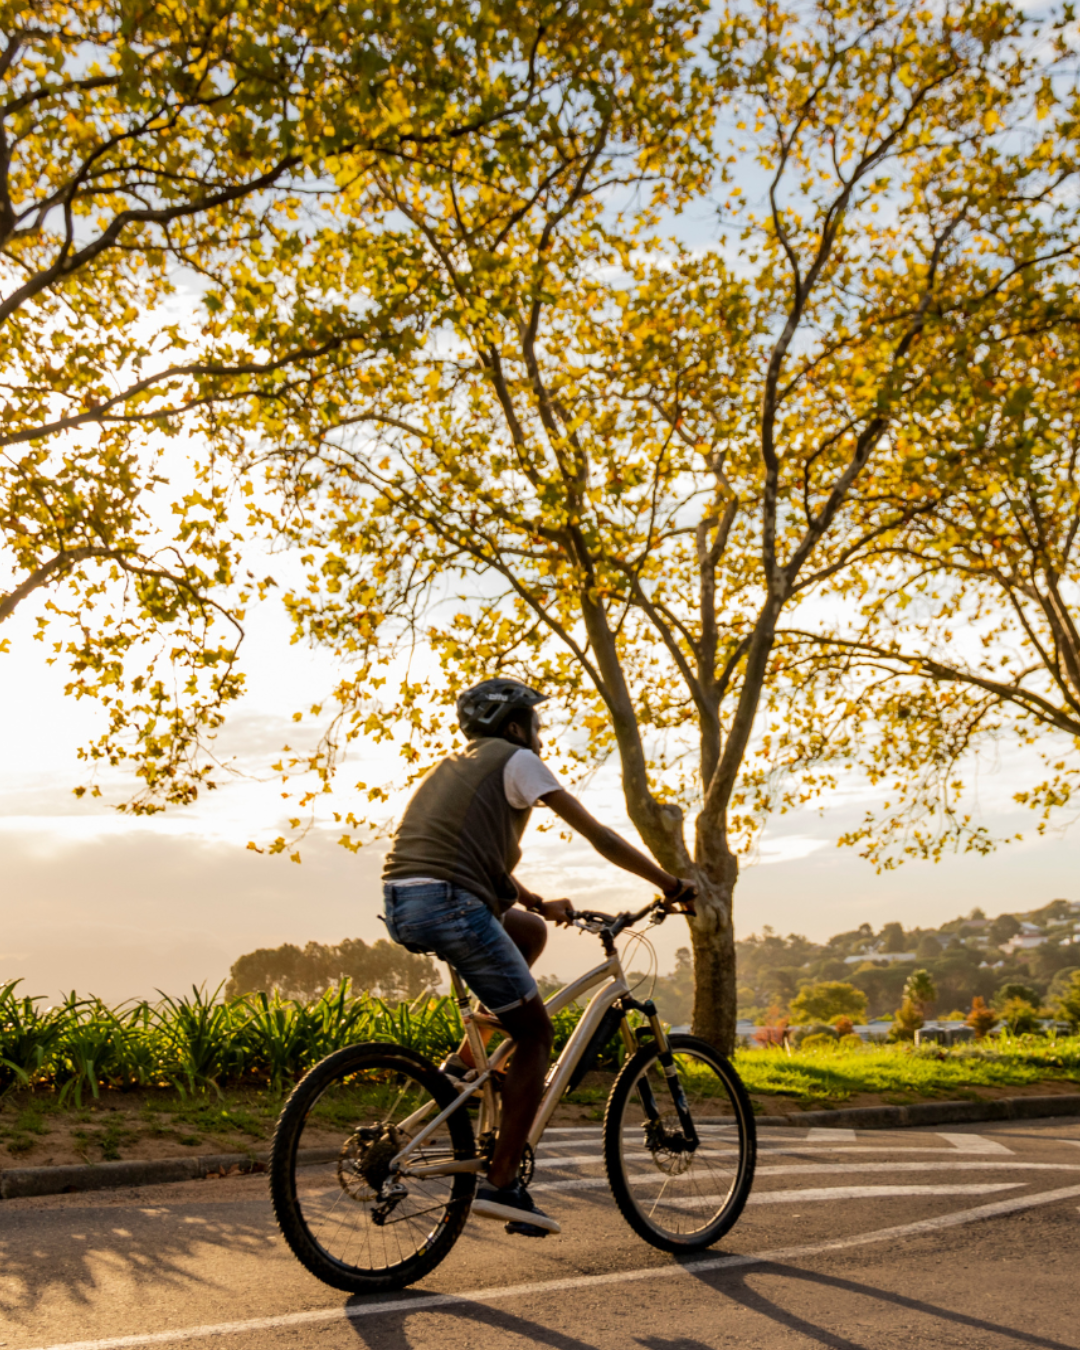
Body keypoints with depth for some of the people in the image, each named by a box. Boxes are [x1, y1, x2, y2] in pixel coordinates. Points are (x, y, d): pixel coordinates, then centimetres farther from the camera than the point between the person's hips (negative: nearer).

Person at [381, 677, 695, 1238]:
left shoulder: (453, 765, 29)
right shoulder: (516, 761, 6)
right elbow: (600, 837, 6)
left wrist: (540, 904, 31)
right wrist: (671, 884, 15)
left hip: (400, 907, 8)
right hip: (447, 903, -8)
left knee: (529, 929, 28)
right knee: (535, 1033, 6)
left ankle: (466, 1061, 18)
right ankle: (501, 1184, 3)